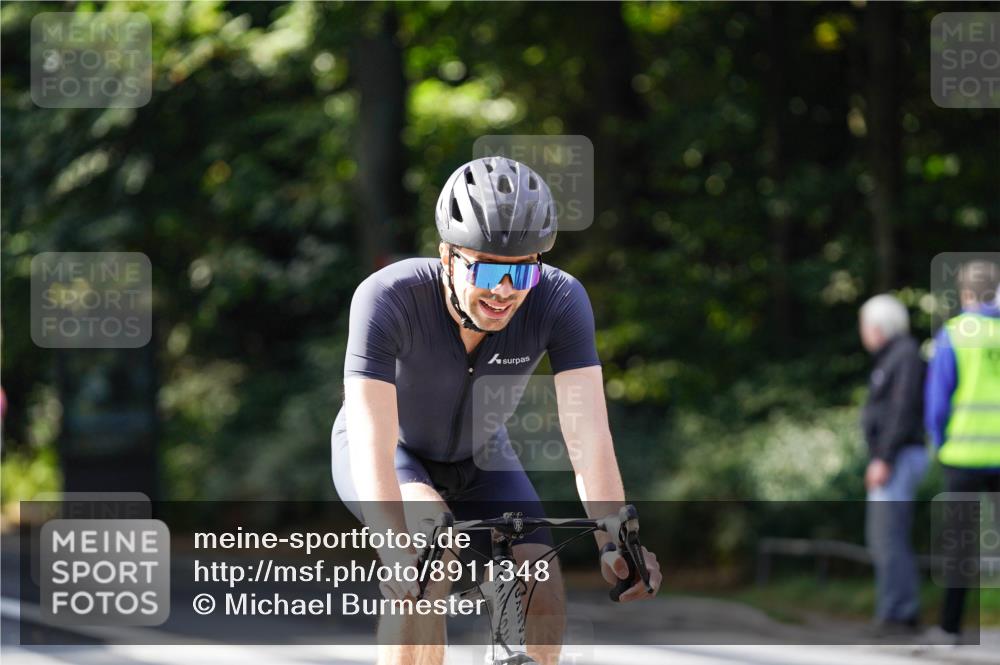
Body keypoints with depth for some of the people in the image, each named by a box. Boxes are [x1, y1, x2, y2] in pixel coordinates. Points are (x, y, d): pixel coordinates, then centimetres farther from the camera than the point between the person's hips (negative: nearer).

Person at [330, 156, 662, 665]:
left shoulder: (560, 300, -29)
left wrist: (613, 543, -52)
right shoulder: (388, 298, -36)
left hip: (479, 458, 3)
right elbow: (373, 445, -44)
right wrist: (396, 554, -59)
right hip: (394, 455, -3)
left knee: (543, 595, -16)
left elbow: (587, 433, -36)